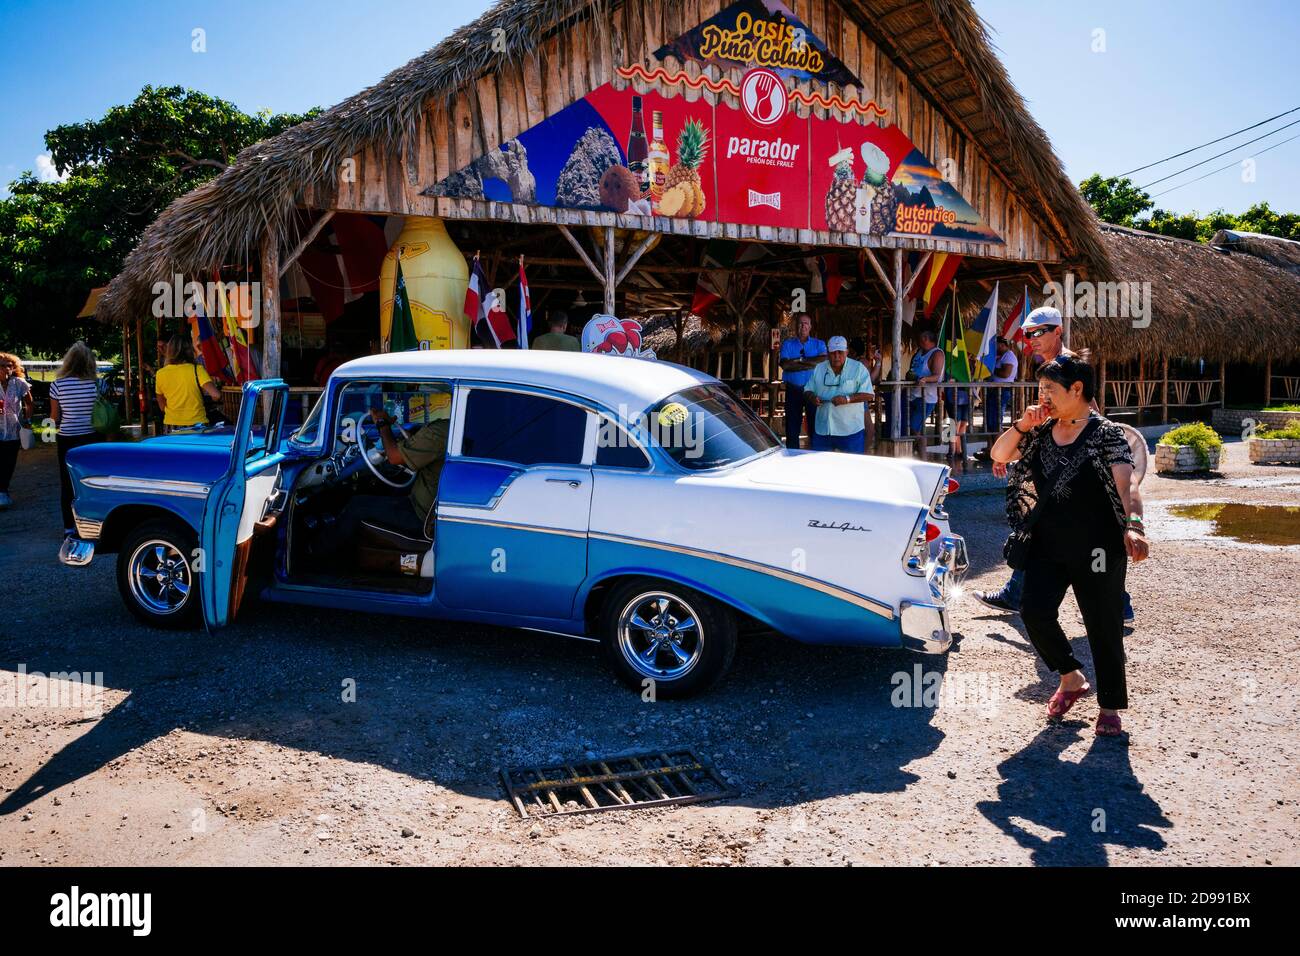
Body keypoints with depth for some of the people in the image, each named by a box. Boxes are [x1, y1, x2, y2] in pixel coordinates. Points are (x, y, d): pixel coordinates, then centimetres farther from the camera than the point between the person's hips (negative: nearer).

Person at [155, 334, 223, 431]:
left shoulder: (160, 374, 2)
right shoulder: (196, 369, -9)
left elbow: (162, 406, 11)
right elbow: (216, 395, -17)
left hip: (171, 426, 3)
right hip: (196, 424, -3)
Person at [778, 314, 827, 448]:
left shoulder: (819, 344, 10)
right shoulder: (787, 344, 10)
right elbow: (785, 365, -8)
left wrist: (800, 360, -12)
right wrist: (811, 364, -10)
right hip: (793, 390, 1)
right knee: (792, 427, 3)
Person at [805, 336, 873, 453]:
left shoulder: (859, 368, -1)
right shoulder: (819, 369, 10)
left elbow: (868, 395, -7)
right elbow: (808, 390, 15)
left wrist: (847, 399, -21)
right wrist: (813, 398, -9)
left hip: (851, 430, -3)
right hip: (822, 429, 4)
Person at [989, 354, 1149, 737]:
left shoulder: (1107, 435, -10)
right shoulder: (1041, 432, 7)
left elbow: (1126, 483, -23)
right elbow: (999, 454, 9)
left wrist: (1133, 525, -41)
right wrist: (1022, 425, -7)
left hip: (1097, 551, -4)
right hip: (1047, 548, 5)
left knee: (1104, 630, 4)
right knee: (1035, 612, -9)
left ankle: (1110, 706, 23)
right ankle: (1072, 678, 16)